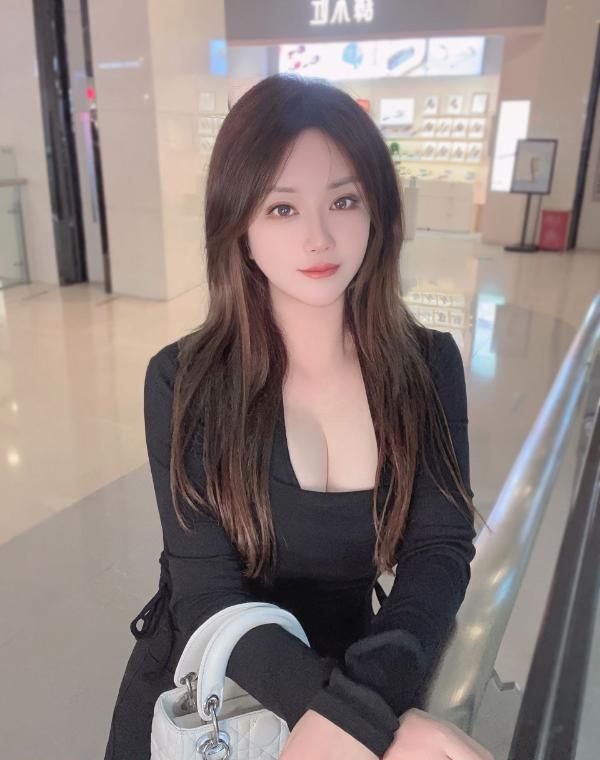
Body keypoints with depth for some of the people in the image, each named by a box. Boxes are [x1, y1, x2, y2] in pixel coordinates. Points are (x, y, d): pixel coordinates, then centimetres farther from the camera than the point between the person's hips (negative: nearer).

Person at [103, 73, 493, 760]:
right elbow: (209, 594, -22)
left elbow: (440, 549, -16)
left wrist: (362, 700, -33)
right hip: (202, 688, 0)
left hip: (353, 665, 1)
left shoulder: (430, 366, -12)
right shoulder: (184, 381, -19)